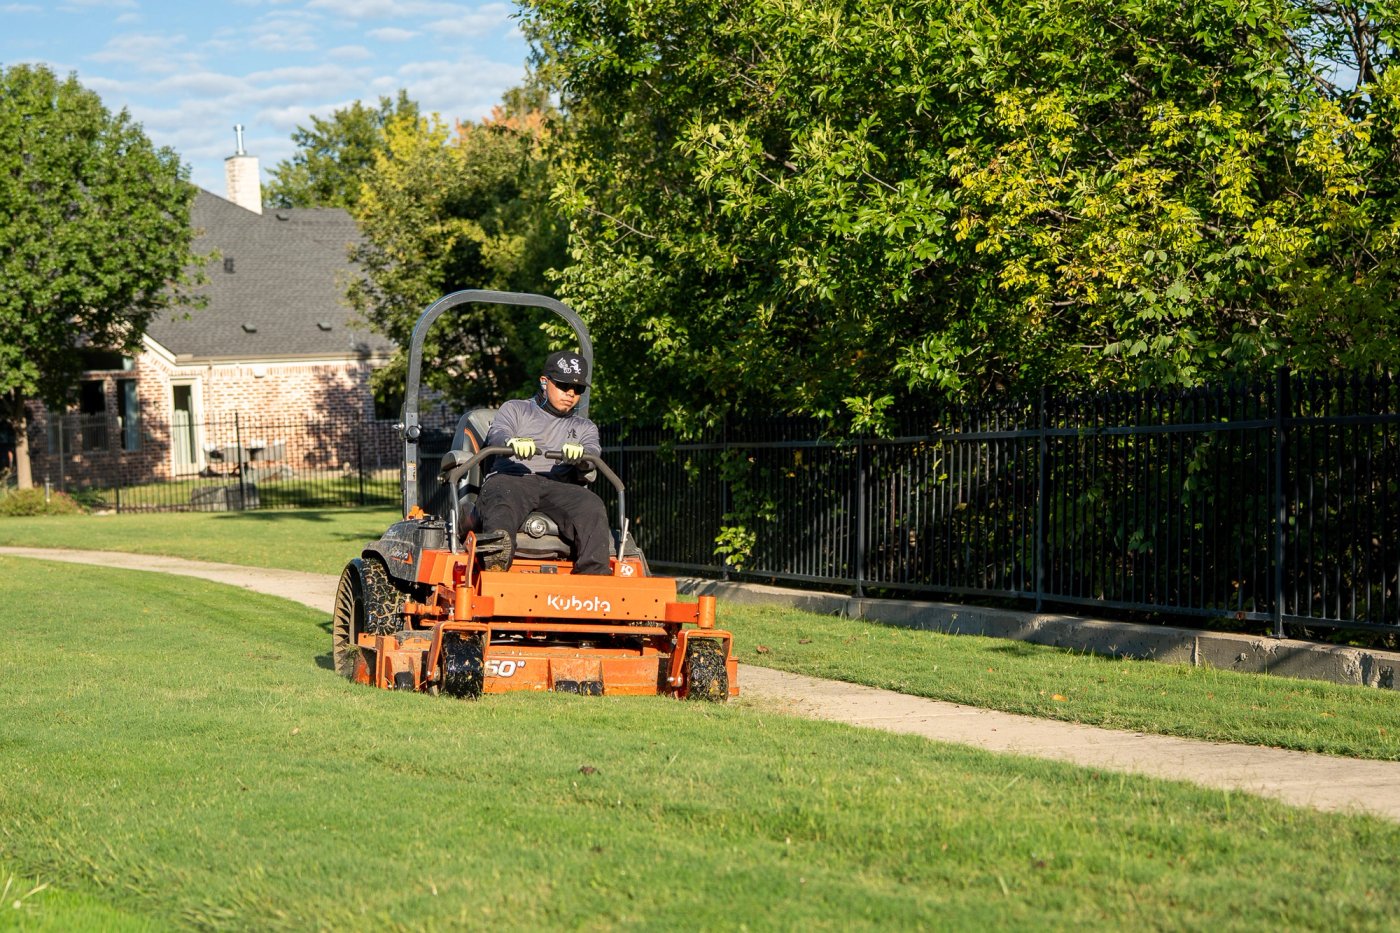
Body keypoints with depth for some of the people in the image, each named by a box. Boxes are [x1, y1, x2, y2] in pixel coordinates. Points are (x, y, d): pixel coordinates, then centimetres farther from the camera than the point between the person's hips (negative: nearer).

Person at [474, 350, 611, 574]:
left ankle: (594, 575, -49)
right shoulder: (515, 409, 28)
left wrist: (581, 455, -21)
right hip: (511, 479, -2)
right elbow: (496, 436, 5)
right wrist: (512, 442, -23)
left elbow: (593, 454, 9)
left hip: (558, 486, 2)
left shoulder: (584, 428, 32)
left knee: (591, 506, -31)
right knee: (503, 500, -40)